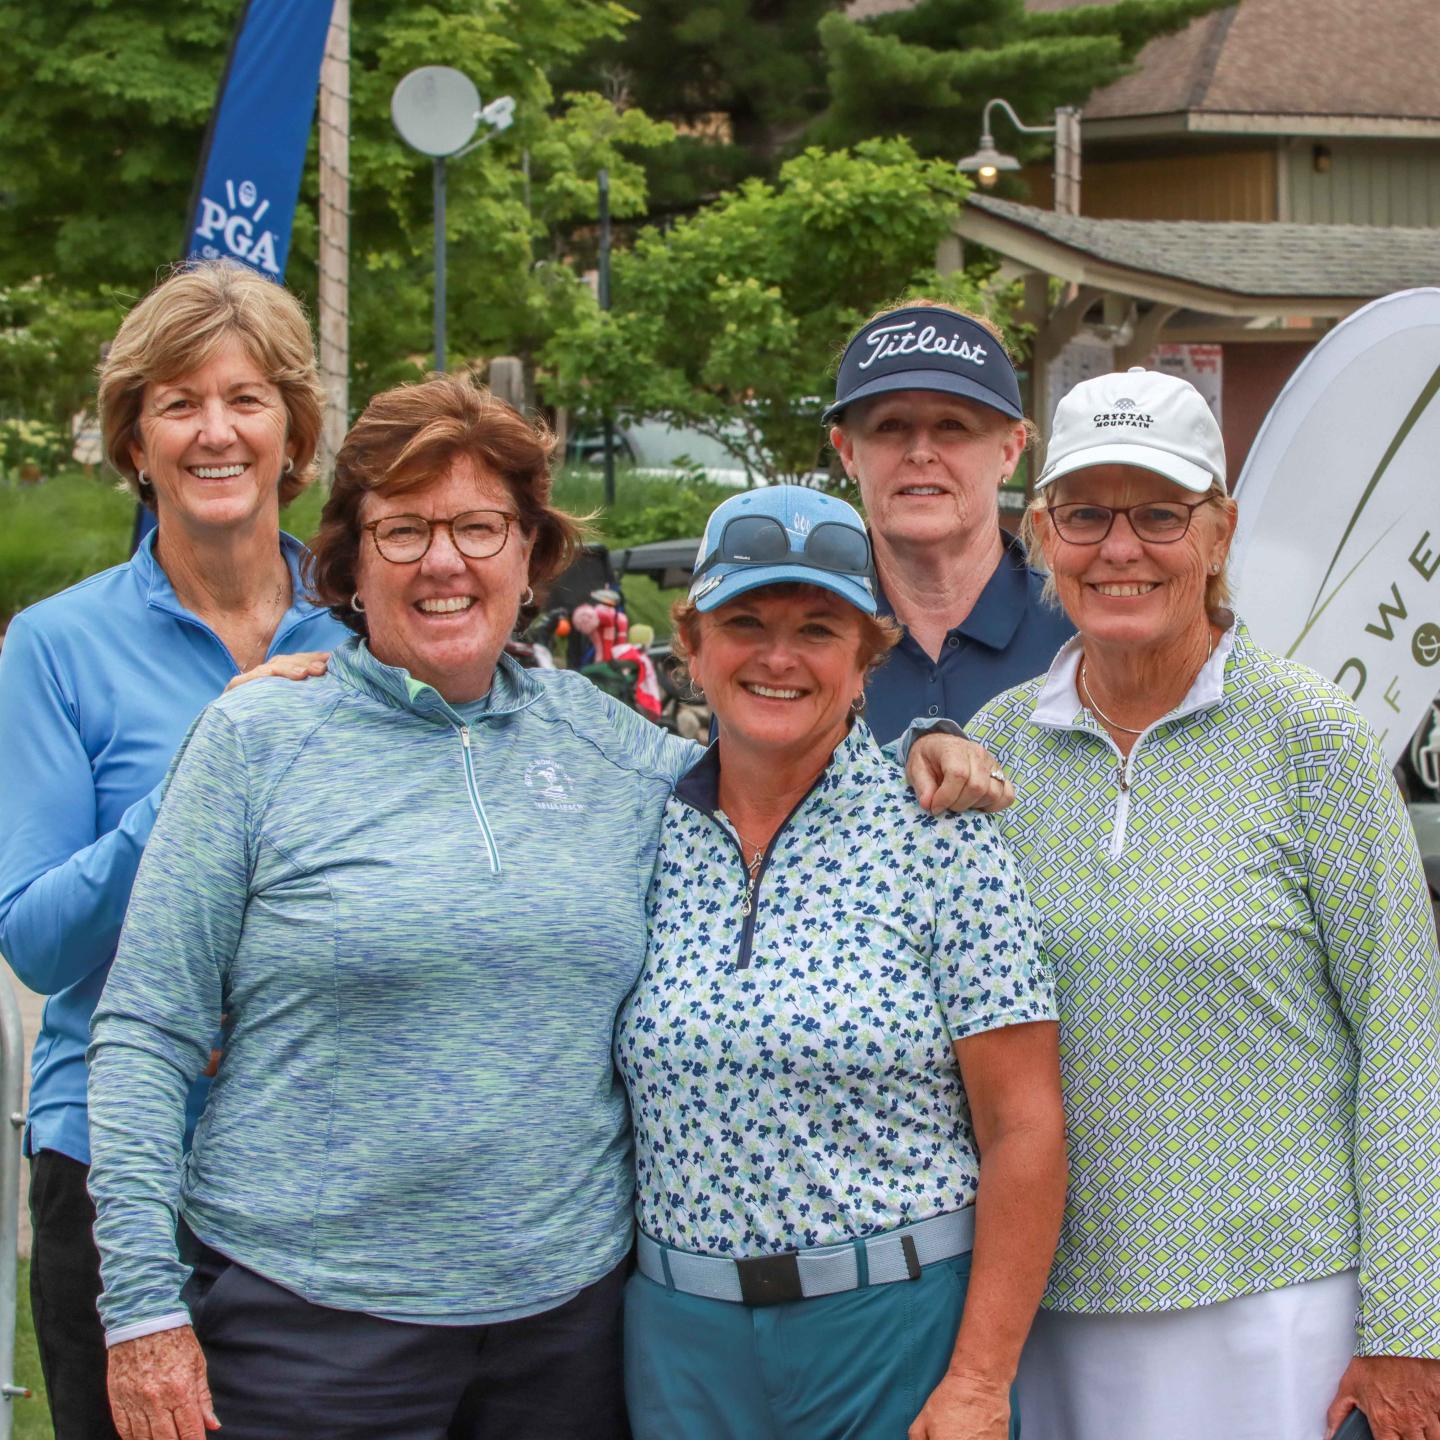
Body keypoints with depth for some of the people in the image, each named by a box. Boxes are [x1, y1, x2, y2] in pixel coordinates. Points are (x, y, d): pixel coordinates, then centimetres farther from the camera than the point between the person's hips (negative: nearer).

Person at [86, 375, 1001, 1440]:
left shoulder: (604, 738, 8)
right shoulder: (258, 739, -2)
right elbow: (147, 1032, -3)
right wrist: (144, 1305, -9)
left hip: (568, 1307, 3)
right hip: (309, 1312, -3)